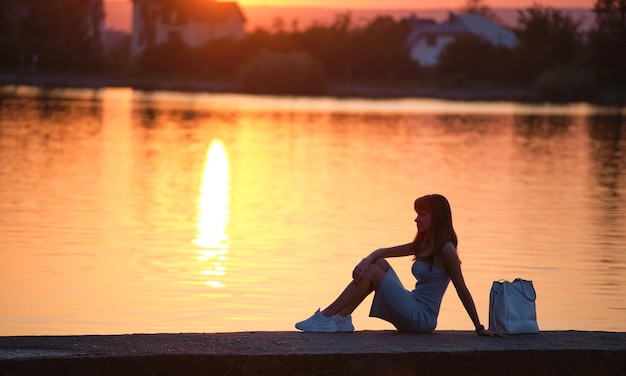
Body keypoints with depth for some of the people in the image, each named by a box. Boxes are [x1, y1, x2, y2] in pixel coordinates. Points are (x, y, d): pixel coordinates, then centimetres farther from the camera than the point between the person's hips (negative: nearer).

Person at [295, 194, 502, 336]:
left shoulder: (445, 250, -13)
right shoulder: (423, 245, 13)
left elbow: (462, 291, -13)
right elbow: (384, 252, 13)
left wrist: (479, 329, -12)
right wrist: (366, 261, -10)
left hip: (421, 318, -9)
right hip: (411, 316, 9)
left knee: (372, 272, -11)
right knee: (379, 263, 5)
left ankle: (325, 318, -8)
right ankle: (341, 319, -3)